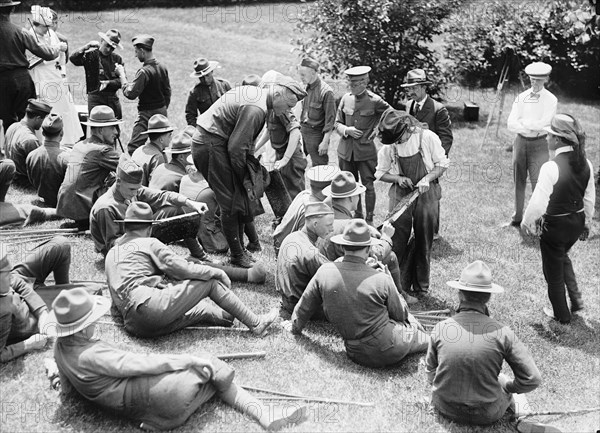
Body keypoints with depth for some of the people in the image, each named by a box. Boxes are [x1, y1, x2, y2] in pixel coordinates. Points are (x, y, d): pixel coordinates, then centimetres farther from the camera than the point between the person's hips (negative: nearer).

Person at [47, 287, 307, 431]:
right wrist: (190, 359, -19)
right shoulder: (90, 356, -25)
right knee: (208, 366, -2)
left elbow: (67, 389, 18)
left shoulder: (61, 348, 5)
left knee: (212, 374, 8)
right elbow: (142, 363, -24)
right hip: (138, 397, -10)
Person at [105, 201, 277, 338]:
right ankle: (255, 324, 5)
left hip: (132, 325, 7)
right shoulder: (149, 244, 6)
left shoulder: (110, 254, 24)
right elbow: (183, 269, -1)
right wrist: (218, 272, 11)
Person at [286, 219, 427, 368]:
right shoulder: (381, 279, -20)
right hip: (388, 351, -4)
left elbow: (304, 307, 4)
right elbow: (401, 314, -3)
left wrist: (295, 328, 23)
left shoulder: (324, 272, -11)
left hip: (355, 354, 4)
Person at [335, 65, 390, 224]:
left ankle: (369, 220, 12)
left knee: (368, 186, 0)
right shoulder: (345, 98, 3)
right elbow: (337, 123, 10)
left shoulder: (374, 101, -7)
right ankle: (357, 217, 27)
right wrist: (347, 130, -9)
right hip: (345, 149, 4)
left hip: (366, 150, -4)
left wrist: (378, 128, -1)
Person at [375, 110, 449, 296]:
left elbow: (442, 164, -1)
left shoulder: (428, 137, -11)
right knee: (397, 241, -2)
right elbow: (381, 173, 5)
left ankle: (421, 287, 22)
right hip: (400, 195, 1)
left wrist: (427, 178, -18)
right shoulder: (388, 147, -6)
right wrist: (398, 178, -14)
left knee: (423, 242, 8)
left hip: (426, 194, -1)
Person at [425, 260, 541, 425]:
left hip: (444, 407, 1)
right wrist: (507, 387, 7)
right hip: (486, 415, -1)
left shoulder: (440, 328, -14)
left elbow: (431, 371, 0)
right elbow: (532, 379, -12)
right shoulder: (502, 332, -18)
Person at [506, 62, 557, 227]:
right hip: (520, 141, 3)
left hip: (539, 144, -3)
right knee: (519, 181, 9)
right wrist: (531, 127, -16)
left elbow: (543, 124, -17)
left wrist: (522, 122, -10)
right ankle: (517, 218, 20)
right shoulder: (521, 97, 4)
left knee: (537, 182, -5)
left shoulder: (551, 100, -4)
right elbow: (511, 124, -5)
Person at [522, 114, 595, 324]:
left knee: (553, 270, 16)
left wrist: (527, 221, -4)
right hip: (577, 222, 7)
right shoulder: (585, 164, -6)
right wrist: (586, 223, 19)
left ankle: (561, 314, 32)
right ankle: (576, 298, 28)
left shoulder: (551, 167, -27)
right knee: (562, 257, 35)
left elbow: (538, 203, -23)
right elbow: (589, 198, 5)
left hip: (555, 225, -6)